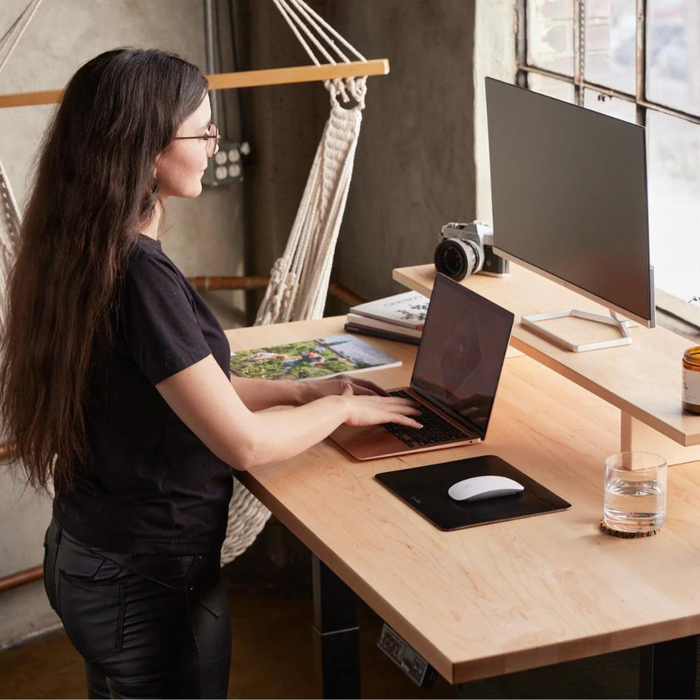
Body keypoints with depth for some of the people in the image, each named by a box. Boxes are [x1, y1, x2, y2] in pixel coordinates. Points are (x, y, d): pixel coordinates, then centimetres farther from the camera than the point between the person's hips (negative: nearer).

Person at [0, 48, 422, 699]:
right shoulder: (140, 276, -28)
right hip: (148, 579, -9)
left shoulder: (81, 253, 1)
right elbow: (245, 445, -23)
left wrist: (299, 390, 10)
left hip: (85, 554, 9)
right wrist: (342, 407, -6)